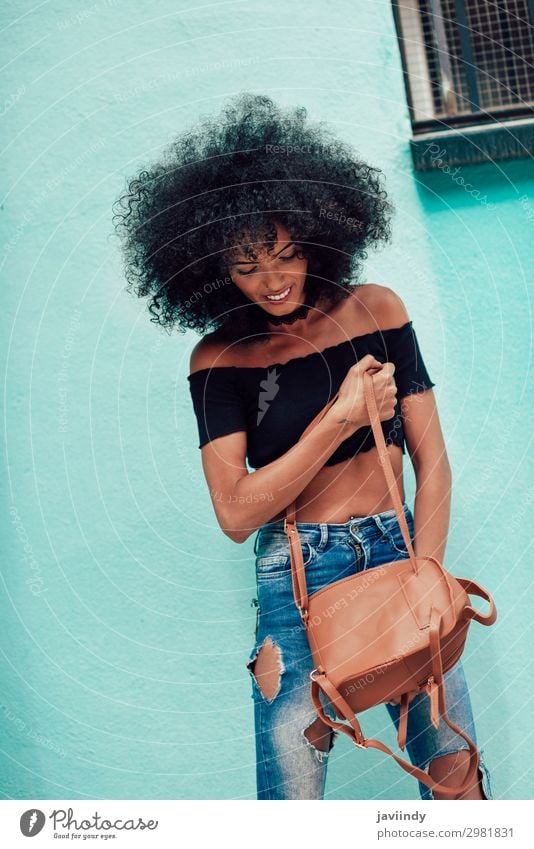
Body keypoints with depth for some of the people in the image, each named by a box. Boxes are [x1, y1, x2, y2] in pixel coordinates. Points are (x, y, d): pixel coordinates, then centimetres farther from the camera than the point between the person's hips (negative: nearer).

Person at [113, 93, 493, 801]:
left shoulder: (377, 310, 2)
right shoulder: (219, 356, -2)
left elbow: (433, 463, 2)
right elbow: (236, 514, -10)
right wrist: (342, 419, -13)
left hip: (402, 556, 2)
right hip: (297, 582, -1)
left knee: (460, 782, 5)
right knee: (292, 795, 2)